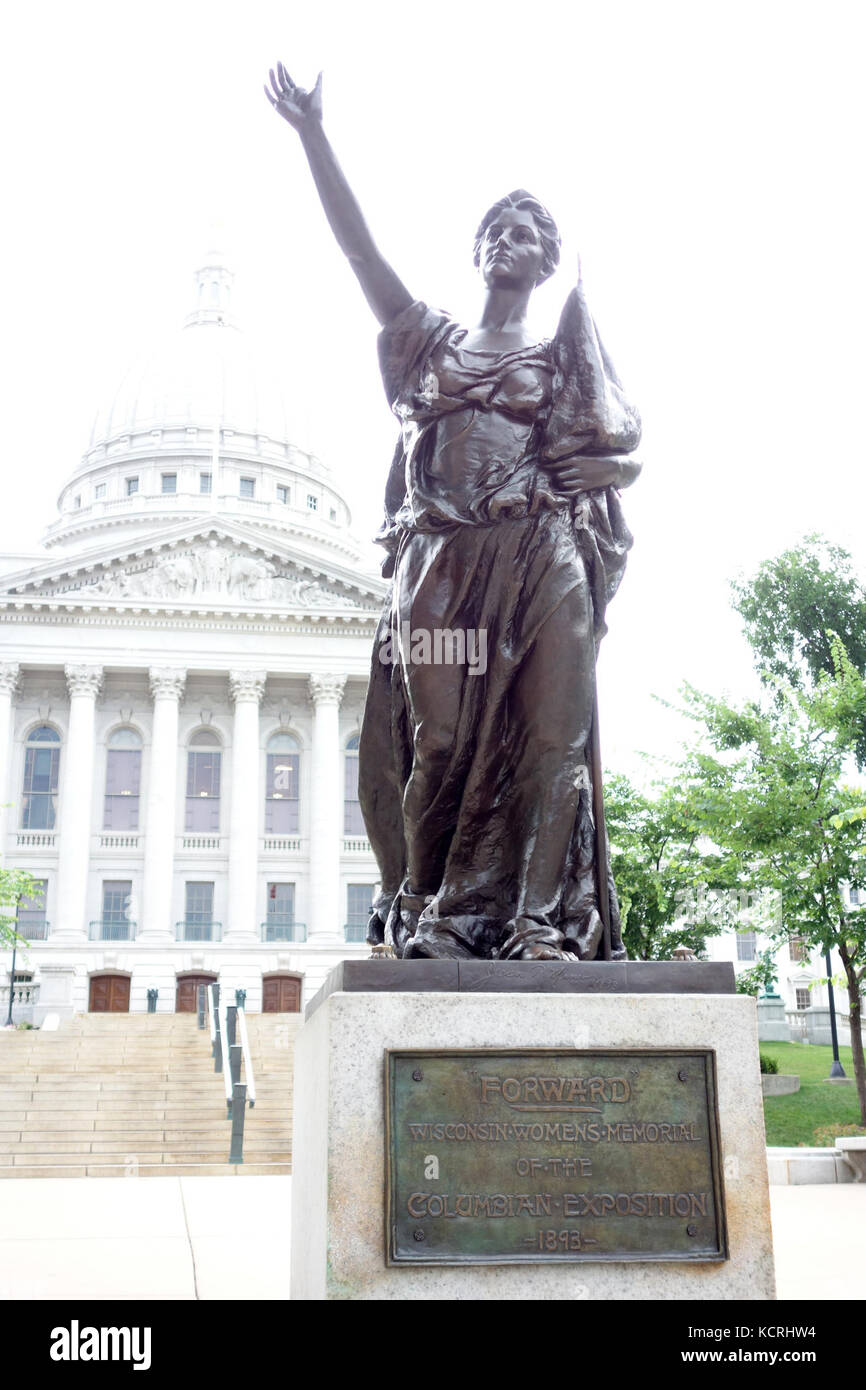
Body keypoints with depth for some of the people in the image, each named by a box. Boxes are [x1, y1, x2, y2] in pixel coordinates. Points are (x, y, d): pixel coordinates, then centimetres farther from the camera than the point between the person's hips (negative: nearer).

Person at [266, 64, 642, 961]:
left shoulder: (566, 359, 21)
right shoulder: (430, 340, 21)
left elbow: (629, 457, 15)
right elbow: (357, 245, 11)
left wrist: (587, 470, -7)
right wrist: (311, 135, 4)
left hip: (544, 562, 0)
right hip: (444, 564, 0)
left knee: (550, 738, -9)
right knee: (442, 739, -5)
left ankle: (541, 921, -8)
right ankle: (423, 911, 2)